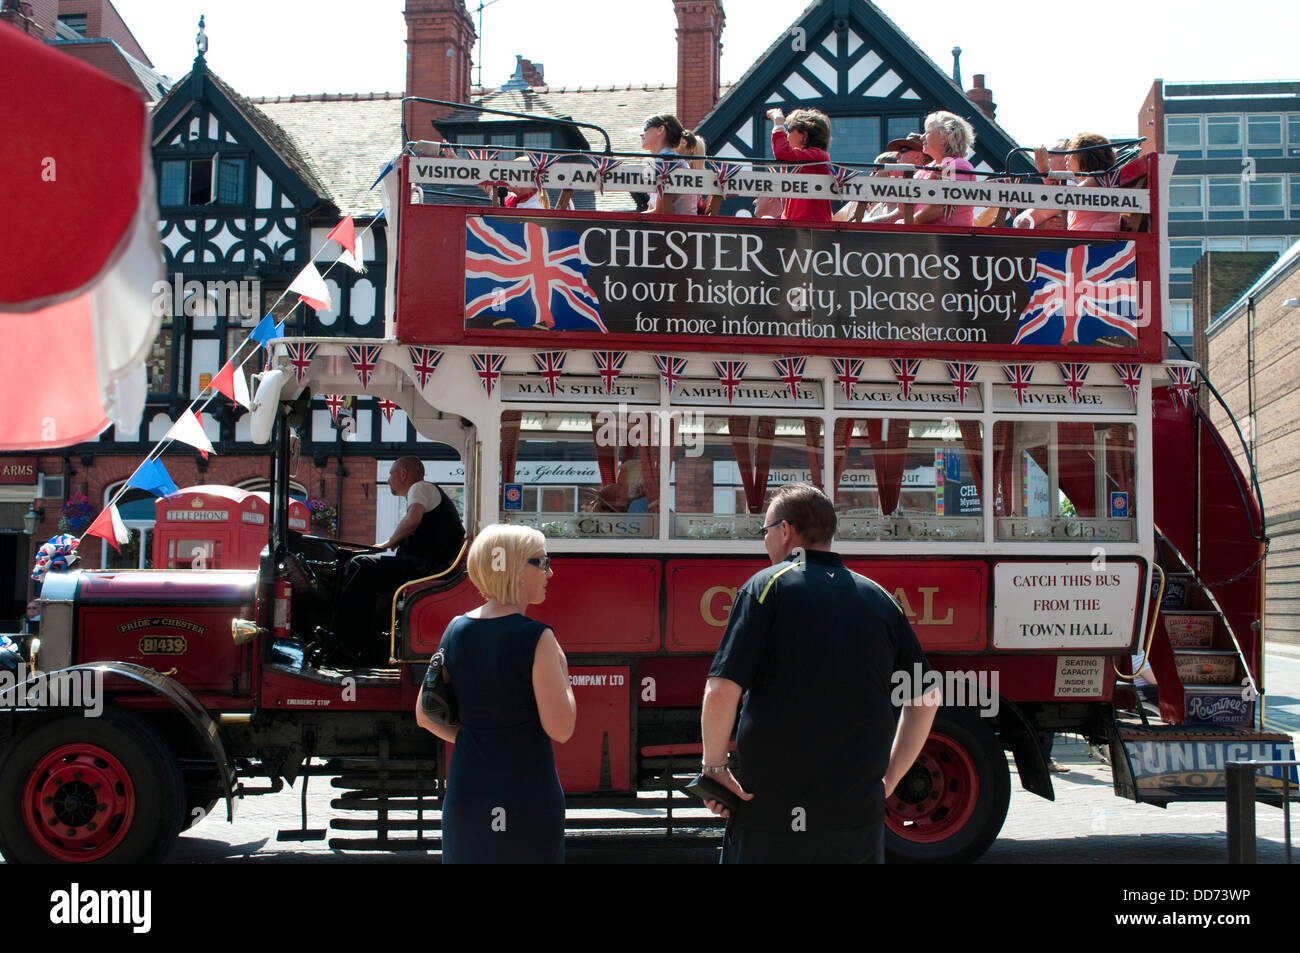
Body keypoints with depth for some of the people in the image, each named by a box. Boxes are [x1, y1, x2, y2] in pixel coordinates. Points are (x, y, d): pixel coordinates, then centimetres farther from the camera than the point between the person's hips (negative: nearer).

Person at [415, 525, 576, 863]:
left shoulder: (456, 630, 3)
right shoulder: (536, 638, -15)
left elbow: (425, 716, 7)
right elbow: (560, 729, -15)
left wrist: (473, 739, 11)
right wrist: (562, 673, -2)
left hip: (465, 791, 6)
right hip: (525, 793, -5)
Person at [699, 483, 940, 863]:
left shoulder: (767, 586, -7)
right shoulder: (880, 599, 7)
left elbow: (722, 691, -16)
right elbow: (927, 698, 12)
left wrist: (714, 766, -3)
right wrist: (889, 778, 18)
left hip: (770, 819, -3)